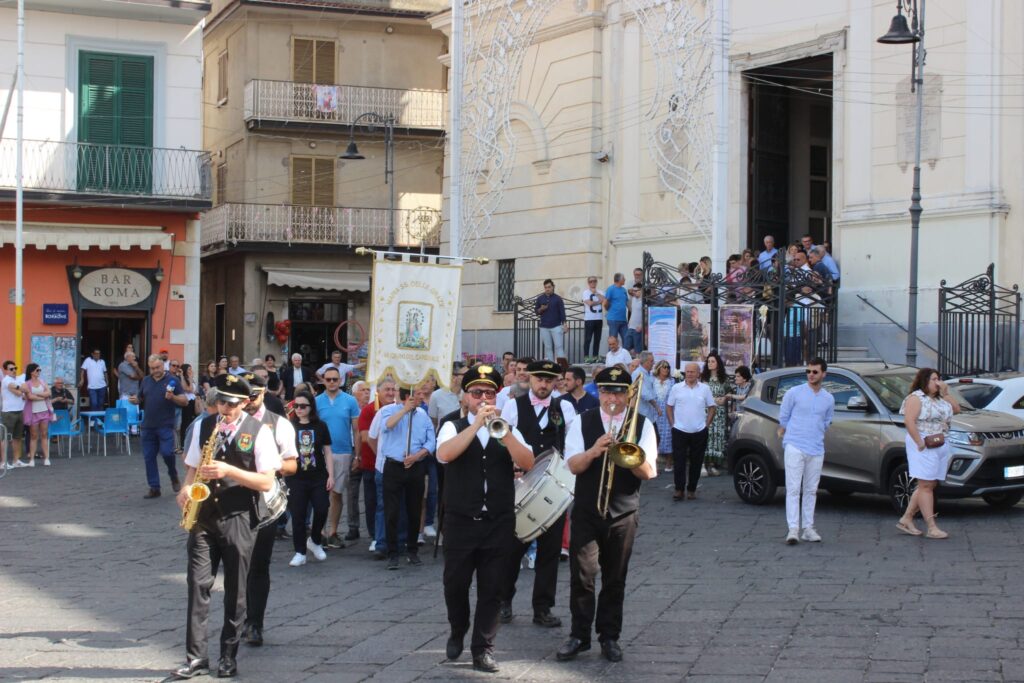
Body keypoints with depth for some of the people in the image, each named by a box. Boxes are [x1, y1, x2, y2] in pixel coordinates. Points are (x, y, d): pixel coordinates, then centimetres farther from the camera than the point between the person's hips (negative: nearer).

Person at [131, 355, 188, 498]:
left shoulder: (172, 381, -1)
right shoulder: (146, 381, 12)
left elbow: (184, 401, -3)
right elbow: (141, 399, 20)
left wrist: (173, 397, -22)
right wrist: (135, 400, -3)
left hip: (165, 426, -5)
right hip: (148, 426, 5)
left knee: (167, 452, -13)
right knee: (149, 457, 4)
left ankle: (173, 476, 17)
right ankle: (154, 488, 11)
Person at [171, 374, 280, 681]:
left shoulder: (259, 431, -5)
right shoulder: (204, 426, 8)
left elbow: (266, 482, -8)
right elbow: (192, 467, 16)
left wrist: (229, 471, -19)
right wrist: (186, 488, -5)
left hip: (238, 519, -3)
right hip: (204, 515, 3)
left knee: (235, 591, 5)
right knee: (198, 584, -3)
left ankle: (228, 656, 16)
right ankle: (196, 657, 0)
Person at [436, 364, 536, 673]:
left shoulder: (508, 429, 7)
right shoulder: (453, 427, 1)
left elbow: (527, 463, -8)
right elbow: (444, 454, -21)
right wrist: (477, 424, -23)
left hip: (498, 523, 1)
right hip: (460, 522, -1)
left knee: (491, 589, 3)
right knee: (455, 584, 8)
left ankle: (483, 649, 12)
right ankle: (458, 633, 33)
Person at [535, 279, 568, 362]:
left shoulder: (557, 298, 1)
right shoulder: (540, 299, 7)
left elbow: (562, 312, -1)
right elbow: (536, 311, 12)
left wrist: (565, 324, -9)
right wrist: (541, 309, -10)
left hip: (556, 326, -2)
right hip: (544, 327, 2)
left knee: (559, 346, -6)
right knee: (547, 347, 2)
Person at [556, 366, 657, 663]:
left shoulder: (642, 425, 2)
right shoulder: (582, 423, 2)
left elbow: (648, 472, -5)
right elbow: (573, 465, -8)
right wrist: (594, 451, -26)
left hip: (623, 514, 0)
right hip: (586, 513, 0)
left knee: (615, 579, 7)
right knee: (582, 575, -2)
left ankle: (609, 637, 17)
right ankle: (579, 635, 8)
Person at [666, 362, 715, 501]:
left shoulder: (705, 389, 3)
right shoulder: (677, 388, 2)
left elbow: (712, 408, 10)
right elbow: (669, 406, 8)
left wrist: (707, 424, 1)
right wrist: (672, 423, 0)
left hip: (699, 432, 1)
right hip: (680, 431, -1)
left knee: (696, 462, 6)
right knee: (679, 461, -3)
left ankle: (691, 489, 15)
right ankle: (679, 489, 2)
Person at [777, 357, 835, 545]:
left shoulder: (829, 399, 8)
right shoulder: (794, 393, -3)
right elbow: (783, 418, 7)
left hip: (816, 450, 4)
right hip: (795, 447, -4)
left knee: (811, 491, 8)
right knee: (793, 489, -8)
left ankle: (808, 528, 15)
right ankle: (793, 529, -10)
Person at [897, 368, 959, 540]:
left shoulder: (939, 399, 19)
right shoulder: (916, 398, -7)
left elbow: (956, 409, 19)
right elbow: (909, 421, -17)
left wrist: (945, 394, 8)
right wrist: (920, 443, -22)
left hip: (940, 446, 9)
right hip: (925, 447, -9)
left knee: (929, 485, 9)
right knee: (926, 485, -8)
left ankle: (906, 519, 17)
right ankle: (932, 528, -10)